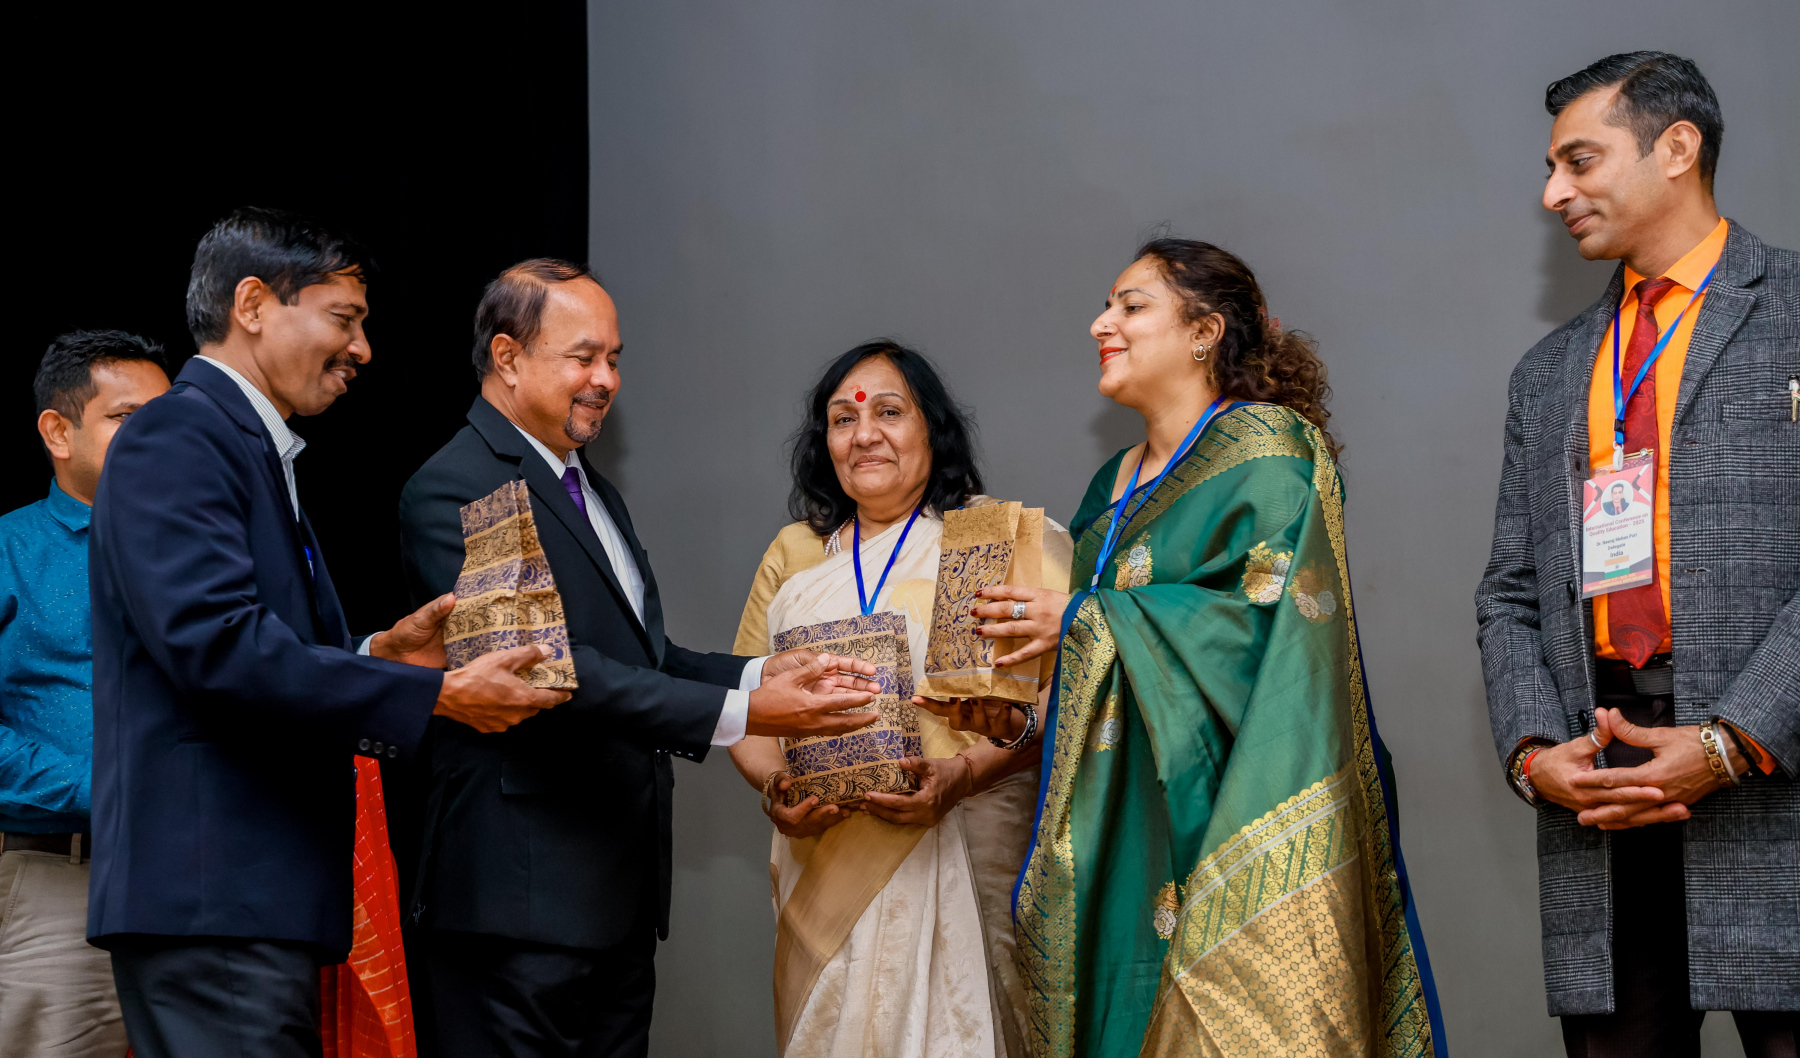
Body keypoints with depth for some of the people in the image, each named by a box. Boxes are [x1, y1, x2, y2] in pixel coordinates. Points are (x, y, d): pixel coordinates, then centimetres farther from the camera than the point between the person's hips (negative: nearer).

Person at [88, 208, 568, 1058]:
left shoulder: (254, 448, 21)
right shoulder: (175, 439, -9)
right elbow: (215, 643, -21)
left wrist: (378, 653, 4)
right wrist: (435, 693, -18)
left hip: (264, 892, 10)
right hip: (208, 892, -10)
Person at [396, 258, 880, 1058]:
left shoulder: (590, 488, 20)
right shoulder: (454, 490, -12)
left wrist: (761, 675, 1)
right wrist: (738, 713, -26)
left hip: (619, 892, 9)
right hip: (523, 896, -9)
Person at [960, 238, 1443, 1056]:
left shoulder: (1266, 451, -4)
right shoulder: (1113, 488, 19)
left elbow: (1273, 620, -17)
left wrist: (1084, 621, -14)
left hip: (1218, 805, -7)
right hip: (1117, 823, 7)